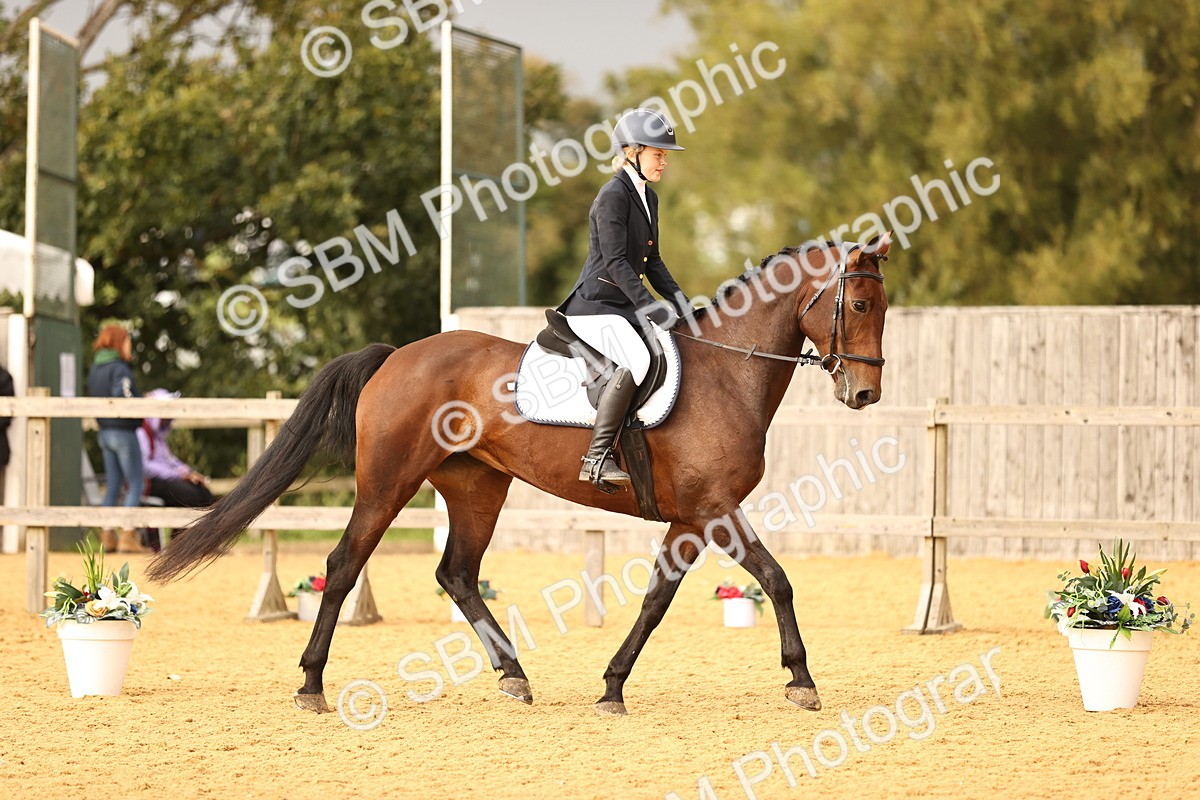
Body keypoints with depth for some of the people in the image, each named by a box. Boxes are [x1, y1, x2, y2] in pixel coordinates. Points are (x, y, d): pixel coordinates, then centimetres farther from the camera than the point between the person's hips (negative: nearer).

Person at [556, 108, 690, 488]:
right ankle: (597, 458, -32)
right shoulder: (613, 196, -12)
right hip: (595, 306, -10)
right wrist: (647, 306, -27)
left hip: (624, 308, 10)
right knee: (638, 361, -32)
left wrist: (677, 299, 8)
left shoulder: (648, 197, 16)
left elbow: (651, 260, 21)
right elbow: (615, 261, -20)